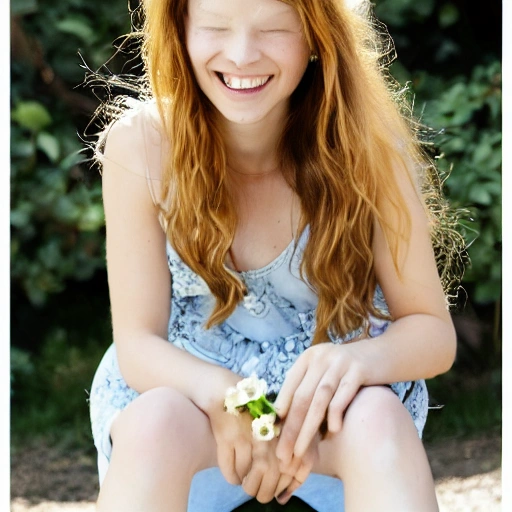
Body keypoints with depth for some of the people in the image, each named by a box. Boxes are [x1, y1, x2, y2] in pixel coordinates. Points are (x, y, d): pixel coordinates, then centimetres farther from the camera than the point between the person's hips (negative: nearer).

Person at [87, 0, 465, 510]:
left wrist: (359, 358, -33)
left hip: (333, 414, 0)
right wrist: (224, 395, -33)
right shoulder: (140, 147, -11)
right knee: (155, 420, -34)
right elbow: (137, 342, -10)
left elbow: (434, 332, -8)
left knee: (378, 417, -35)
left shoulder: (364, 148, -11)